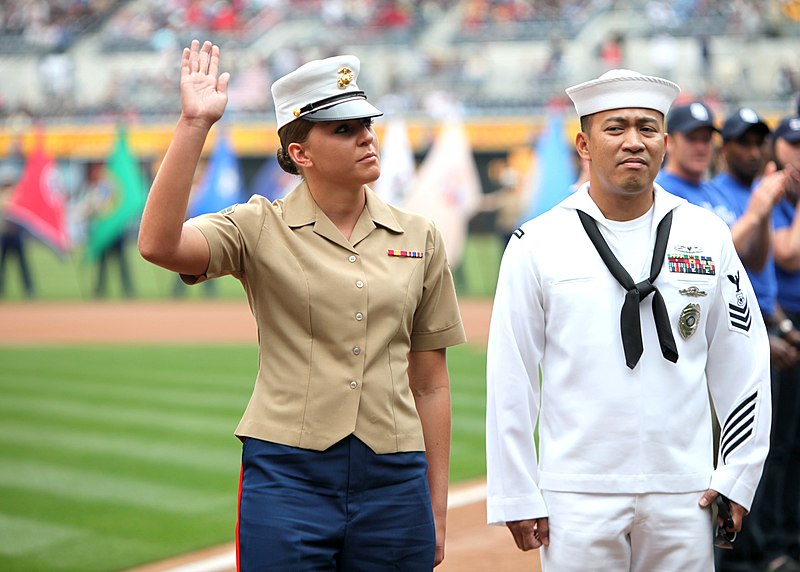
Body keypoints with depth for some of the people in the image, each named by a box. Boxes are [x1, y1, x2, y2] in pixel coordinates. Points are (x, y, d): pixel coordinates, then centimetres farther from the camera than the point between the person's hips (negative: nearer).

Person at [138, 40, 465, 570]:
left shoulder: (418, 238, 9)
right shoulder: (260, 228, 1)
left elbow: (430, 383, 10)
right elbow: (159, 244, -19)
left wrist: (437, 510, 9)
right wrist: (193, 126, -23)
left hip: (393, 480, 3)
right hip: (289, 473, -3)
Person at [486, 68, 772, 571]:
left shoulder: (707, 236, 6)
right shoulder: (538, 244, 0)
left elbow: (744, 364, 9)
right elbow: (510, 379, 0)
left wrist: (737, 477, 4)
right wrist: (517, 497, -2)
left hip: (684, 493, 2)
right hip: (578, 495, -2)